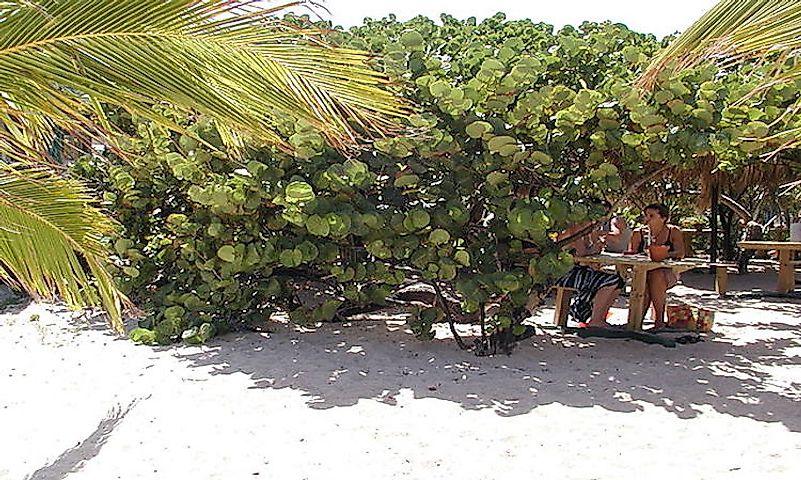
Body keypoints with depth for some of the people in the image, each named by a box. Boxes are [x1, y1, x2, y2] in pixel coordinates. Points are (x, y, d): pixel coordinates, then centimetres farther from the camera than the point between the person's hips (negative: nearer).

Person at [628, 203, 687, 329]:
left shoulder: (674, 231, 5)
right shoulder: (639, 233, 9)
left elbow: (681, 253, -8)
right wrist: (645, 254, -18)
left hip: (667, 272, -1)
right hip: (643, 270, 2)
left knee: (656, 275, -36)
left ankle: (659, 319, -28)